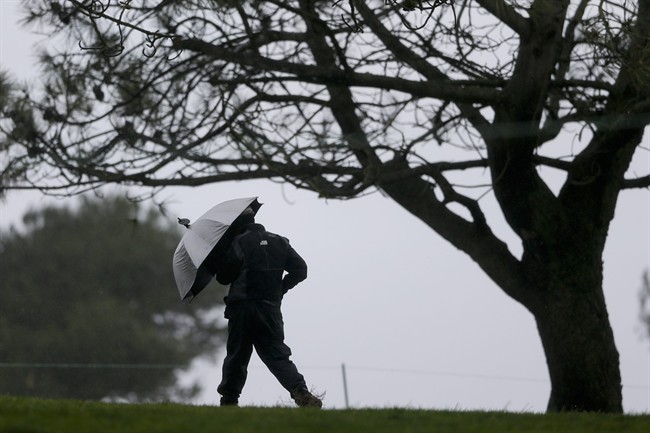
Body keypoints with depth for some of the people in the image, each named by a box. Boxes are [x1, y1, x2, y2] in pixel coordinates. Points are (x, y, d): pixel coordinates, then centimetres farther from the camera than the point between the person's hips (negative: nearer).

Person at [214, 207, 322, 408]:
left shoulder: (239, 243, -4)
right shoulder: (279, 242, 10)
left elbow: (223, 277, -2)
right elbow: (300, 270, 8)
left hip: (242, 309, -3)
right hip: (271, 308, 3)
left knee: (236, 356, 8)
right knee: (277, 355, 0)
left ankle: (229, 401, 12)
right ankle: (300, 392, -20)